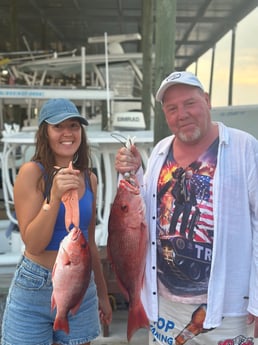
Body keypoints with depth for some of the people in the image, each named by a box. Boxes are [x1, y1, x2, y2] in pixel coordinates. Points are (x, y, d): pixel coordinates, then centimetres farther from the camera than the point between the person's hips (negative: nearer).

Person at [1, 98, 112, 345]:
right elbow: (33, 244, -15)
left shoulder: (89, 178, 3)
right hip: (34, 290, -4)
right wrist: (55, 196, -27)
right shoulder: (32, 172, -12)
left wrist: (102, 292, 18)